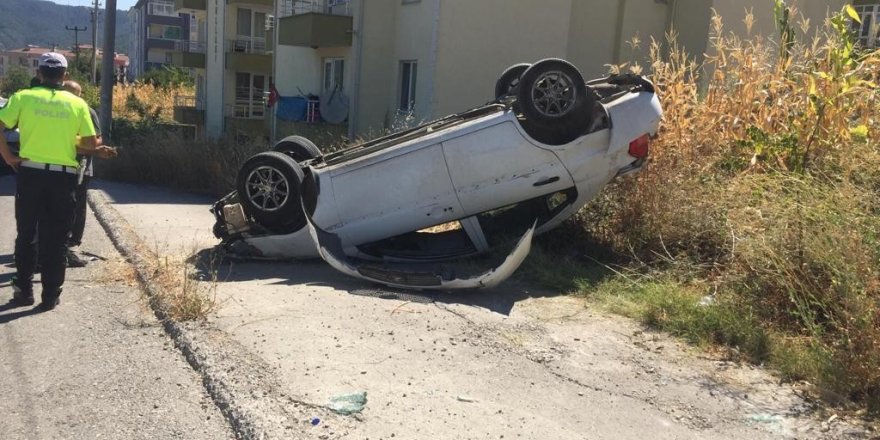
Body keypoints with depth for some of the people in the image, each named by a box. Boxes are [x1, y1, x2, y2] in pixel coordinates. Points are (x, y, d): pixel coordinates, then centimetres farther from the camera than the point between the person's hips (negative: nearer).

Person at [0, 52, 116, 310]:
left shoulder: (23, 97, 1)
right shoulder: (77, 103, 2)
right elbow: (91, 144, 0)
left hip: (30, 173, 0)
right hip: (63, 176, 0)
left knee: (26, 235, 15)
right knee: (55, 239, 7)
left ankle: (24, 290, 19)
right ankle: (51, 296, 10)